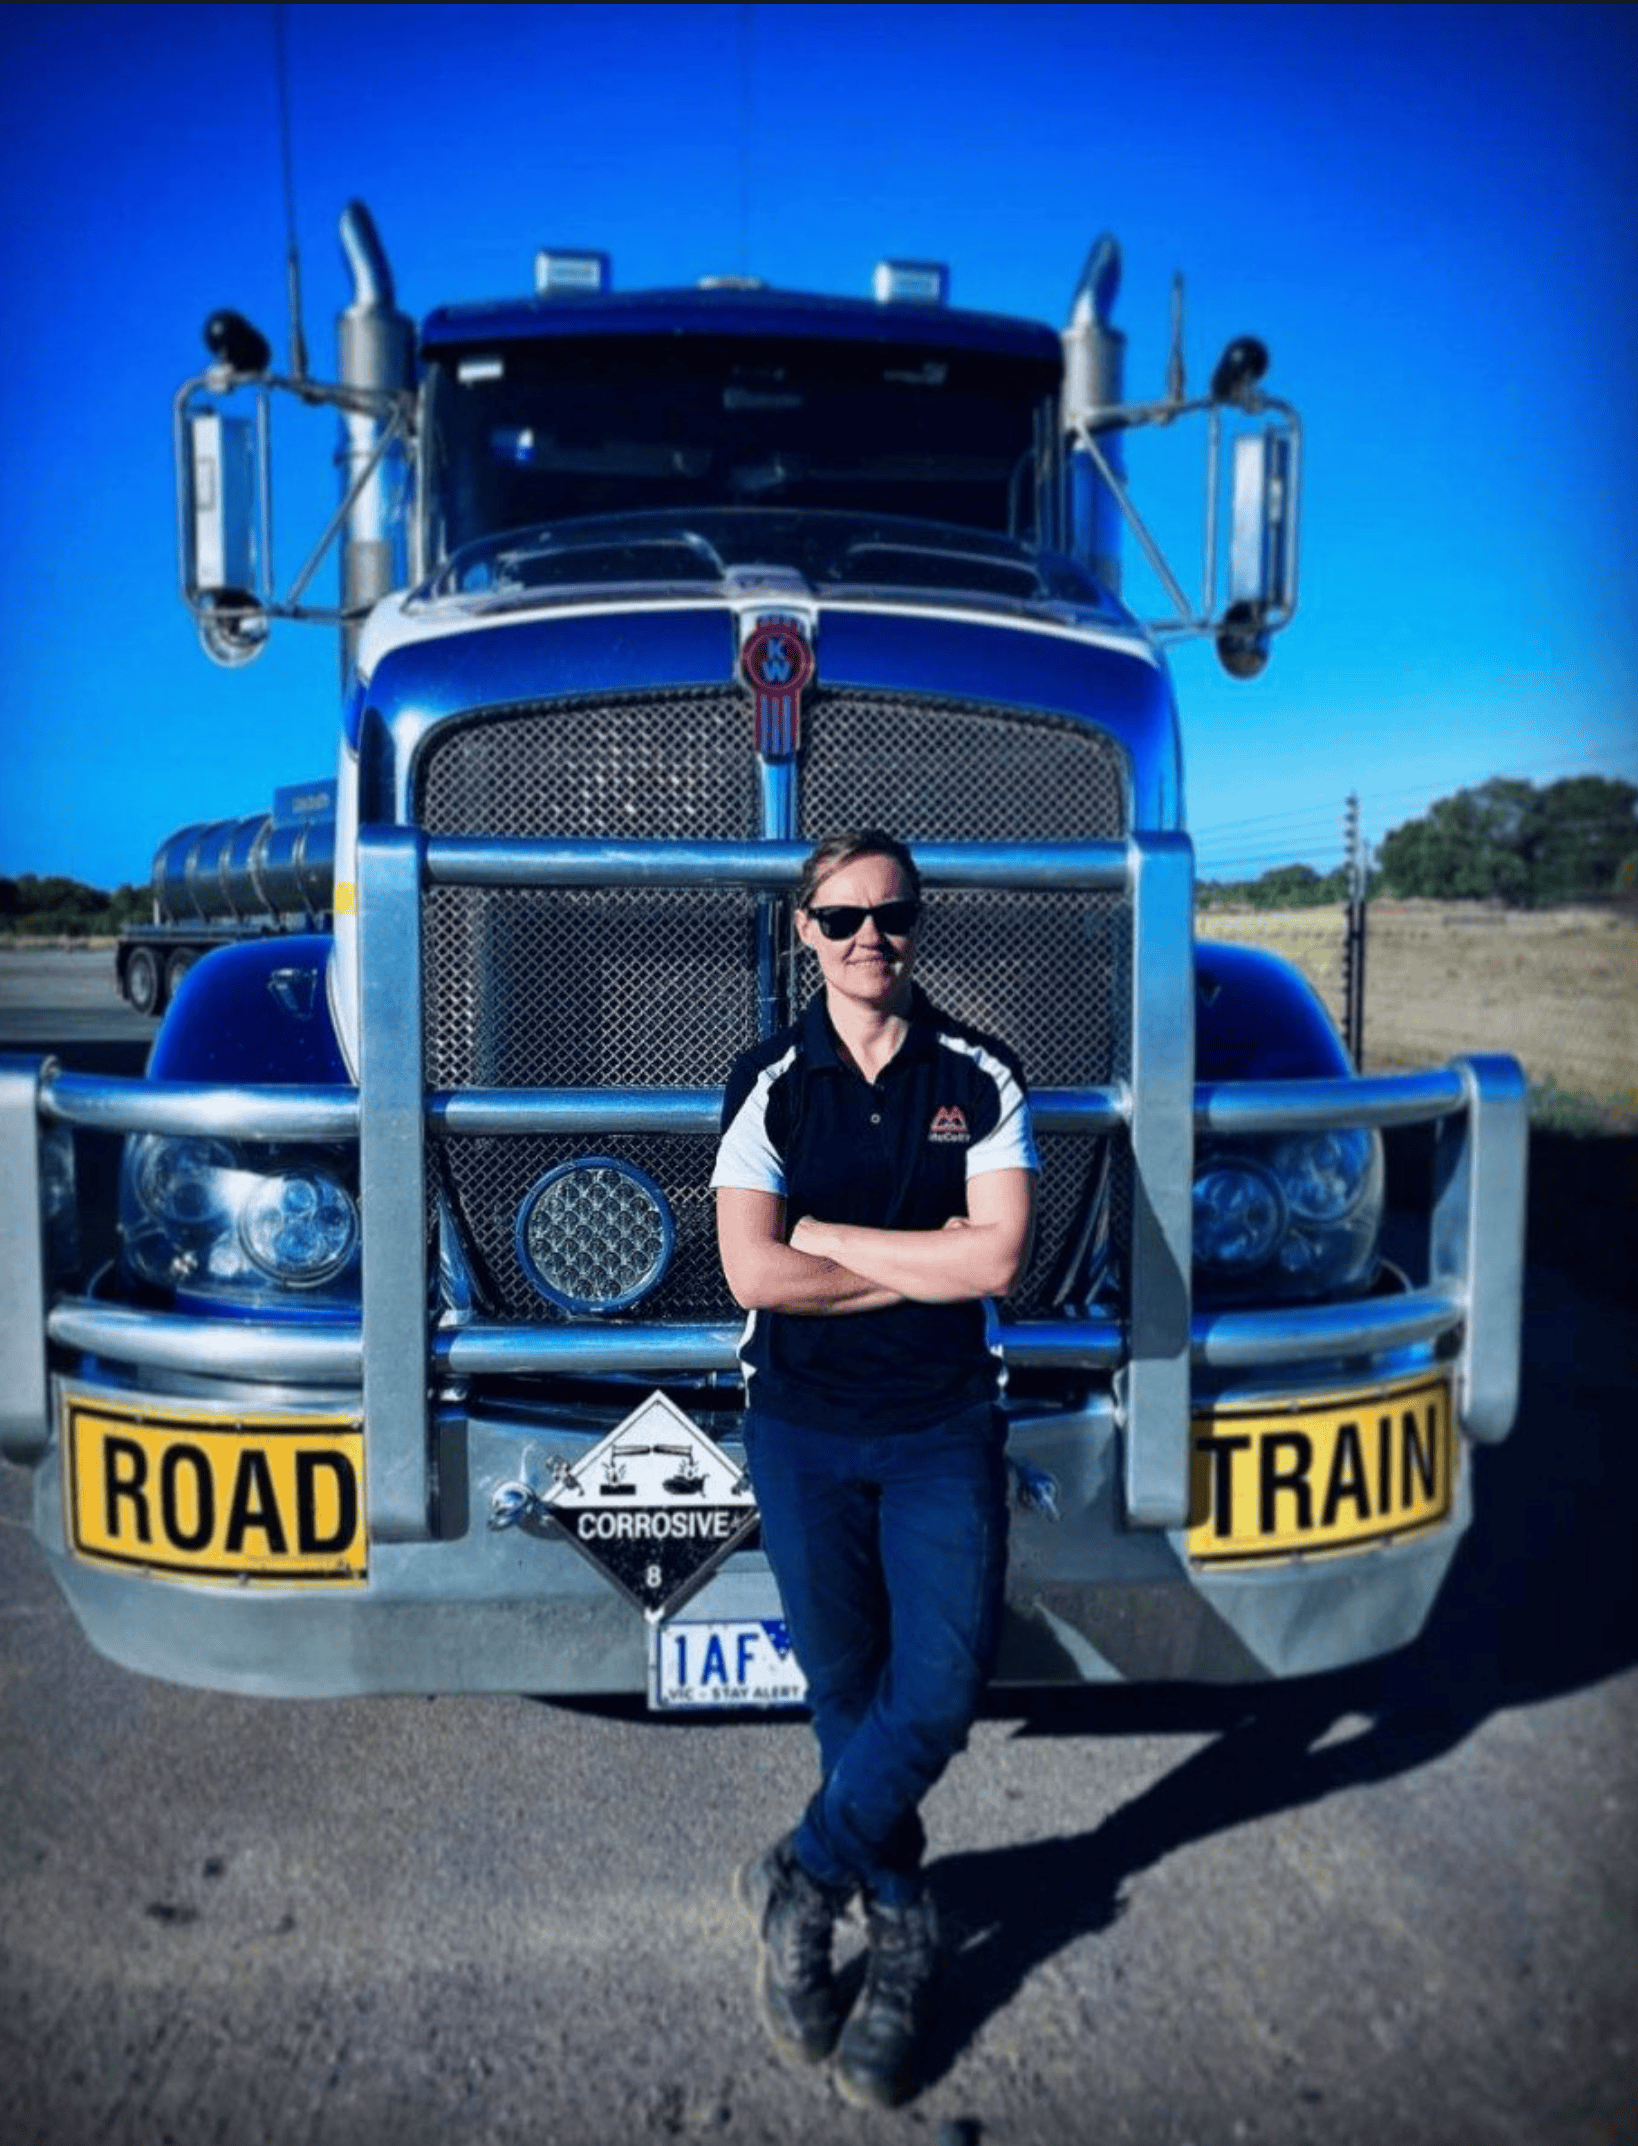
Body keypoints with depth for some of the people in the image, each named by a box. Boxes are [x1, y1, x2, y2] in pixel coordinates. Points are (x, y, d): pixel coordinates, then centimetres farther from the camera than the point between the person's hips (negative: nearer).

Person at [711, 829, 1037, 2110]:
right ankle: (903, 1936, 32)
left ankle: (805, 1882, 20)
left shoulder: (981, 1077, -1)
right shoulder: (769, 1083, -3)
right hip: (802, 1429, 0)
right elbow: (754, 1273, -13)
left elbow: (998, 1259, -13)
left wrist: (829, 1237, -11)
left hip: (943, 1428, 0)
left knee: (941, 1691, -6)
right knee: (848, 1690, 10)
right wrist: (925, 1262, -12)